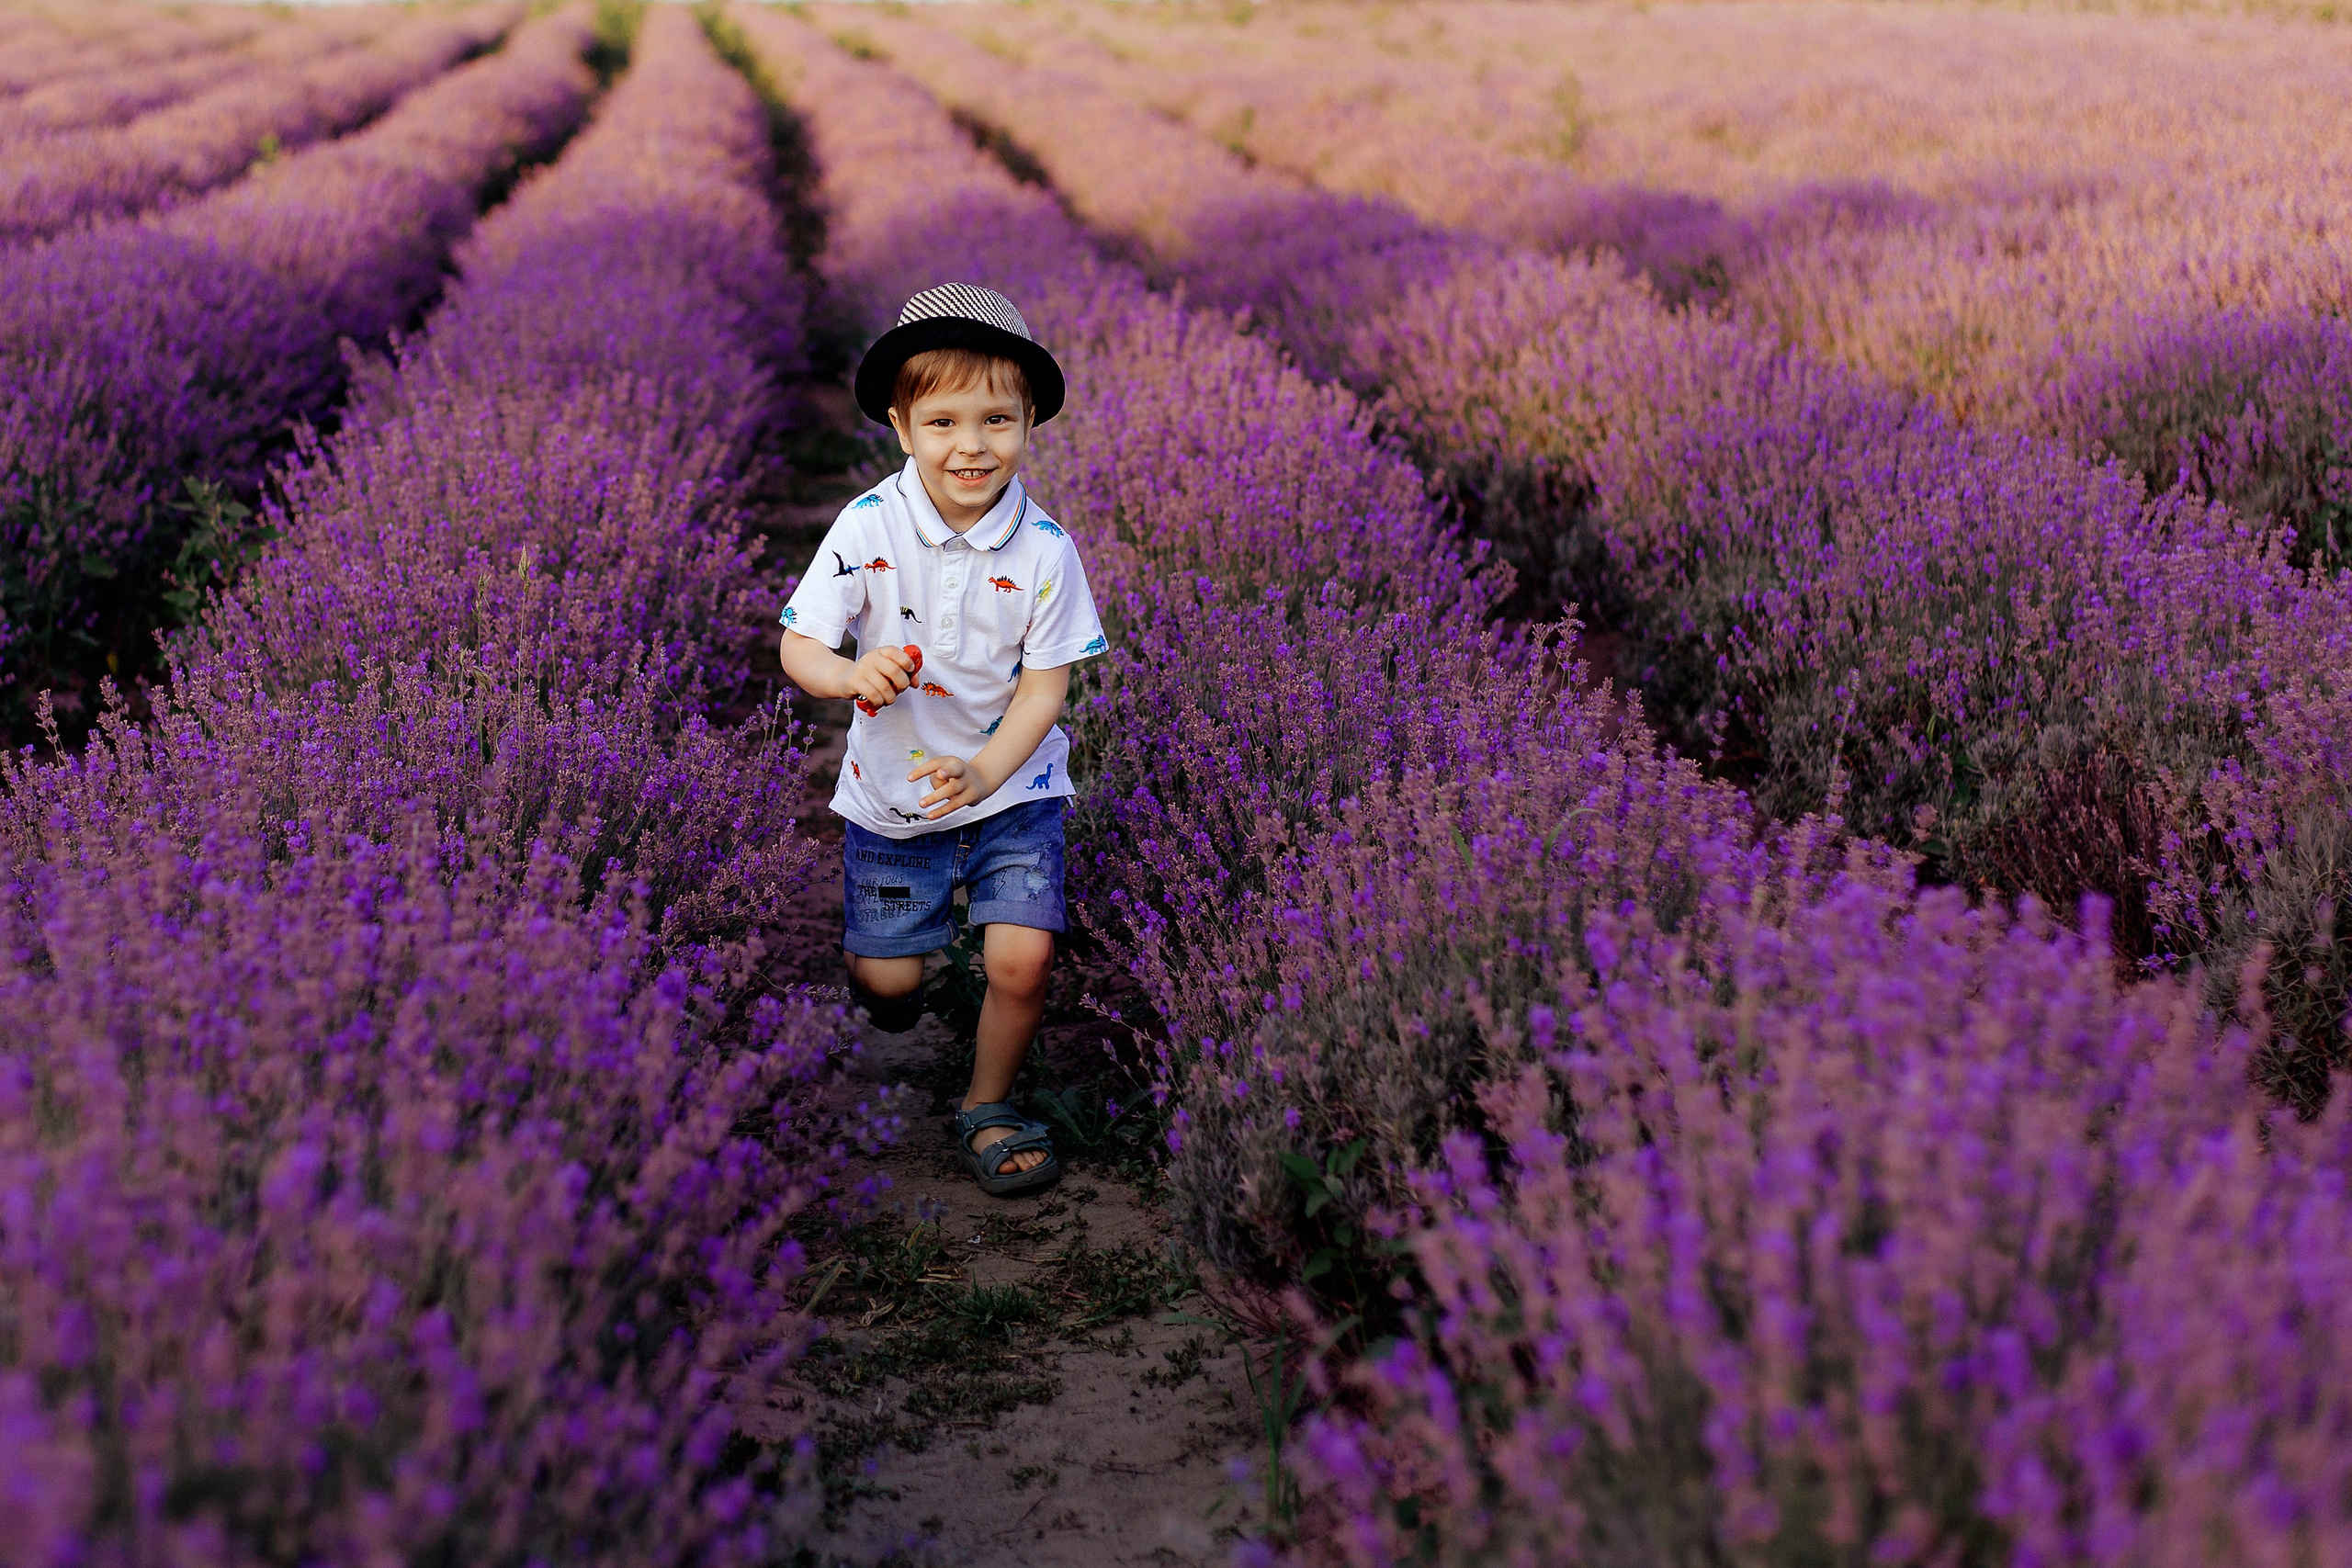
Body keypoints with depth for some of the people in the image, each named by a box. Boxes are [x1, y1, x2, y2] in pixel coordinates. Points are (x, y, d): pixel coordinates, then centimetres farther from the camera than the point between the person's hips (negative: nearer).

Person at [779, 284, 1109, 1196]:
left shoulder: (1043, 549, -16)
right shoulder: (868, 528, -16)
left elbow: (1045, 684, -11)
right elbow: (798, 649, -13)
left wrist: (982, 772, -28)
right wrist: (854, 675, -37)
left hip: (1010, 784, -1)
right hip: (891, 793, 1)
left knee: (1022, 959, -16)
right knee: (885, 979, 7)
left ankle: (988, 1106, 12)